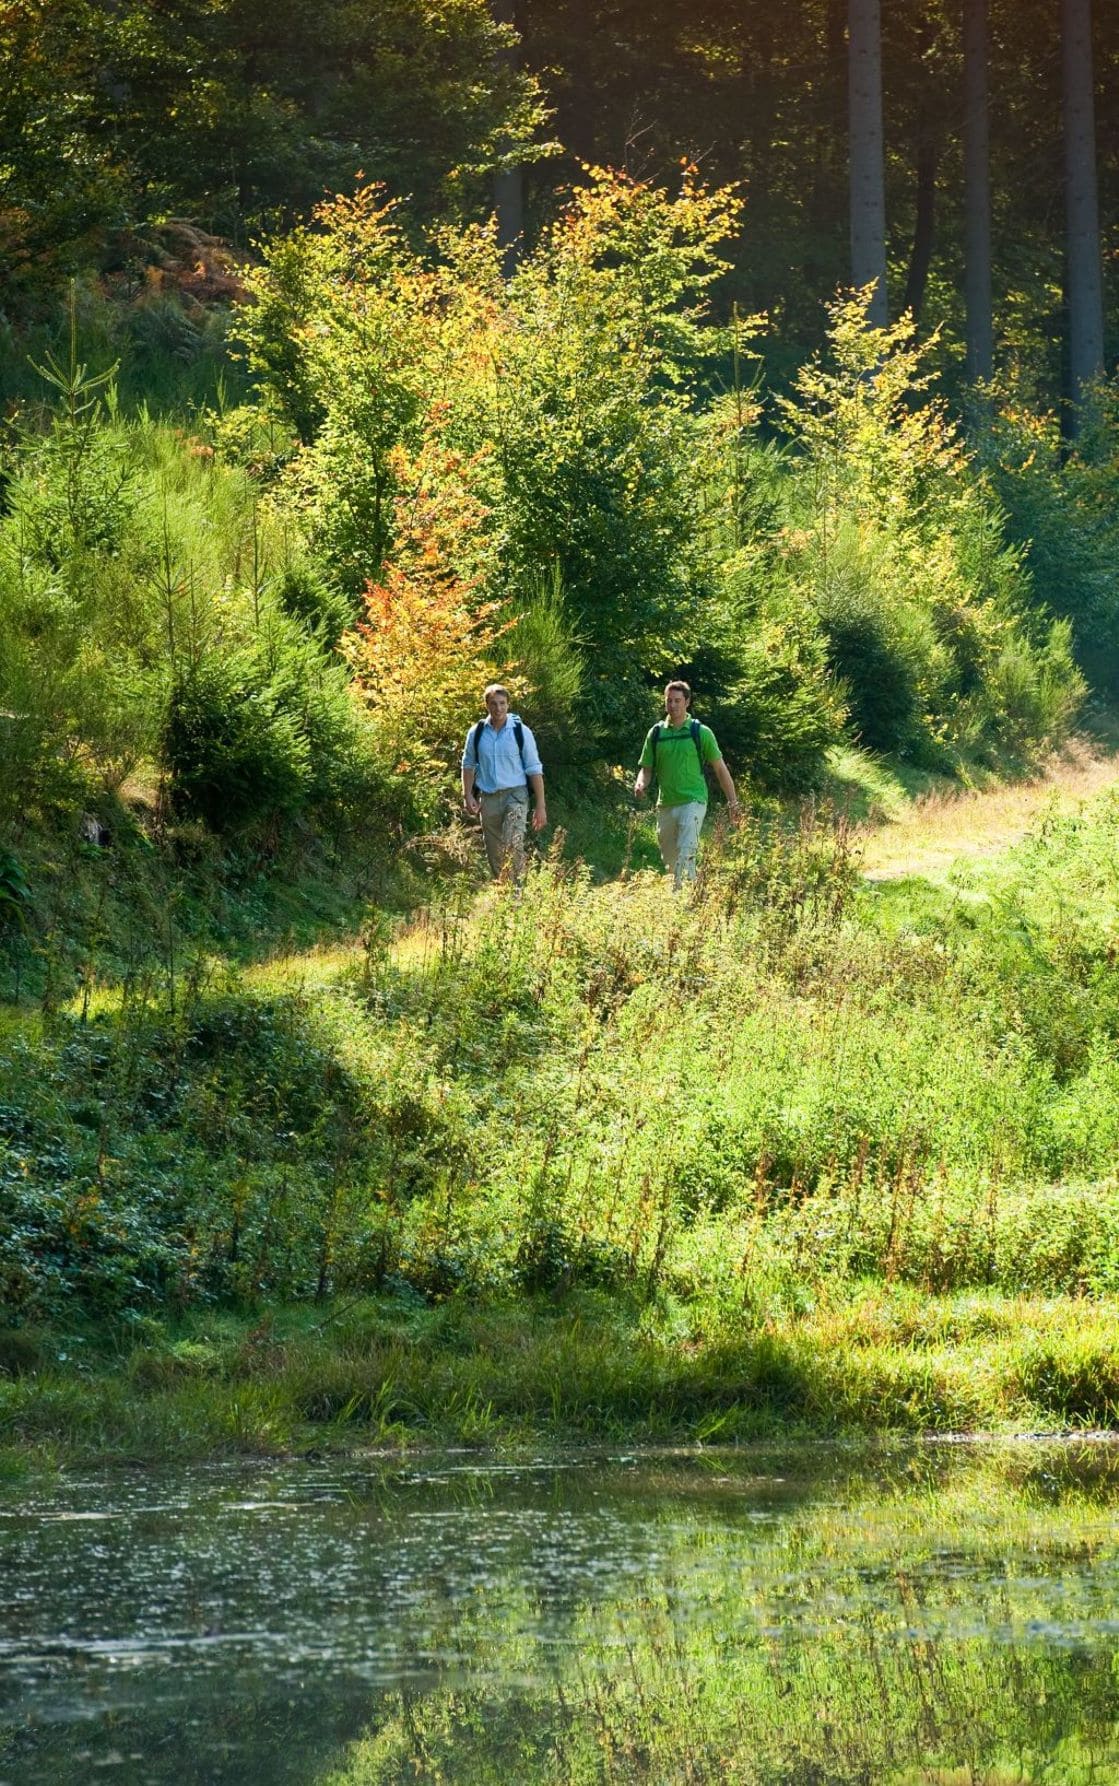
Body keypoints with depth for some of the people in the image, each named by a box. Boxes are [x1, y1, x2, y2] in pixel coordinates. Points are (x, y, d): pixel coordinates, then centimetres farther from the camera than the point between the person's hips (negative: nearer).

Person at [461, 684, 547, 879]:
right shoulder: (477, 733, 3)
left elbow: (534, 770, -1)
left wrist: (540, 805, -4)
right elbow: (468, 765, 15)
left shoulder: (521, 732, -3)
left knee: (513, 845, -23)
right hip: (488, 798, 3)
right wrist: (468, 796, 3)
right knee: (494, 854, 7)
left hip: (515, 795, -3)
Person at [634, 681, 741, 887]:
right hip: (665, 806, 5)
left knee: (686, 853, -20)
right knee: (670, 858, 10)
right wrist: (641, 784, -11)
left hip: (693, 802, -5)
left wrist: (733, 801, 5)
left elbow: (720, 768, 6)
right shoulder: (656, 733, 8)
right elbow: (647, 768, 12)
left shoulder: (701, 733, 0)